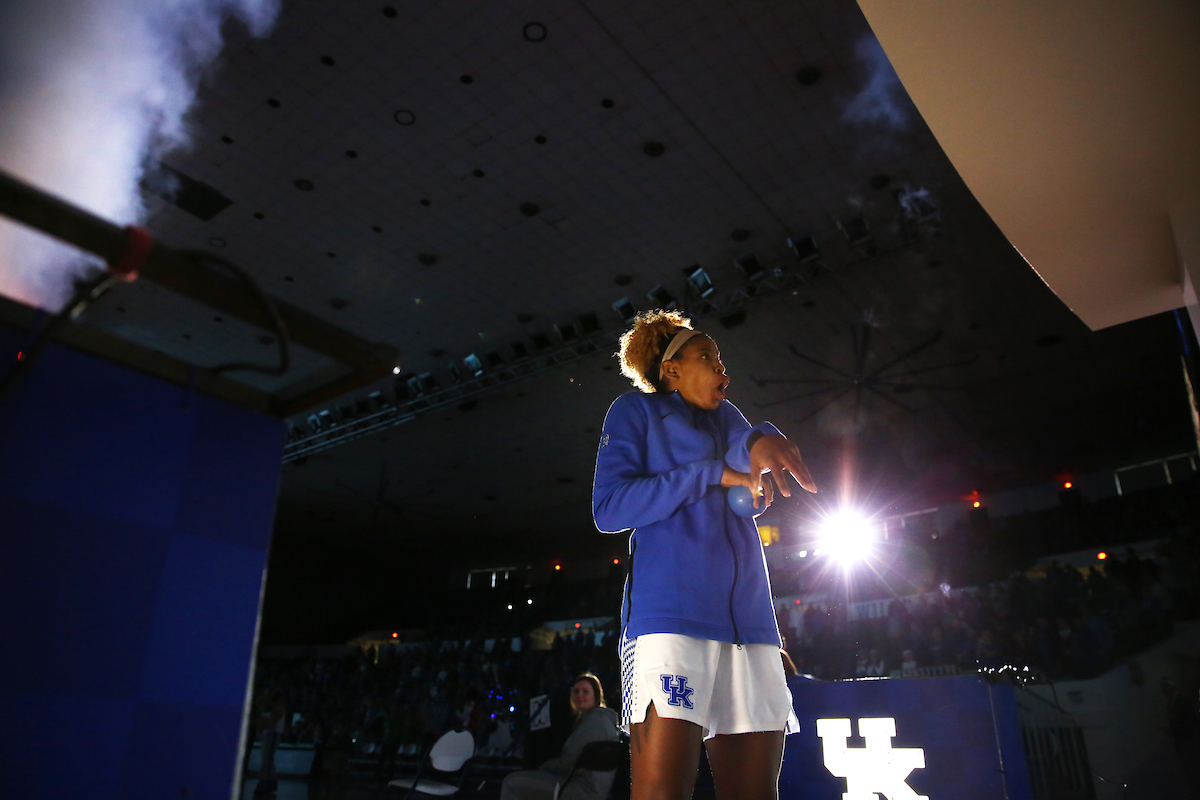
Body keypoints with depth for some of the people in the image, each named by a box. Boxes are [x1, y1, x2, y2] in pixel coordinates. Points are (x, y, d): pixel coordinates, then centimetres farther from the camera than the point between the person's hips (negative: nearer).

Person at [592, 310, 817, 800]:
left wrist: (760, 441, -22)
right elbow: (609, 509, -3)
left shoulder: (723, 416, 27)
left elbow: (744, 464, 3)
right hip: (670, 609, -5)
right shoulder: (636, 410, 12)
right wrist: (711, 473, -6)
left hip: (748, 615, 6)